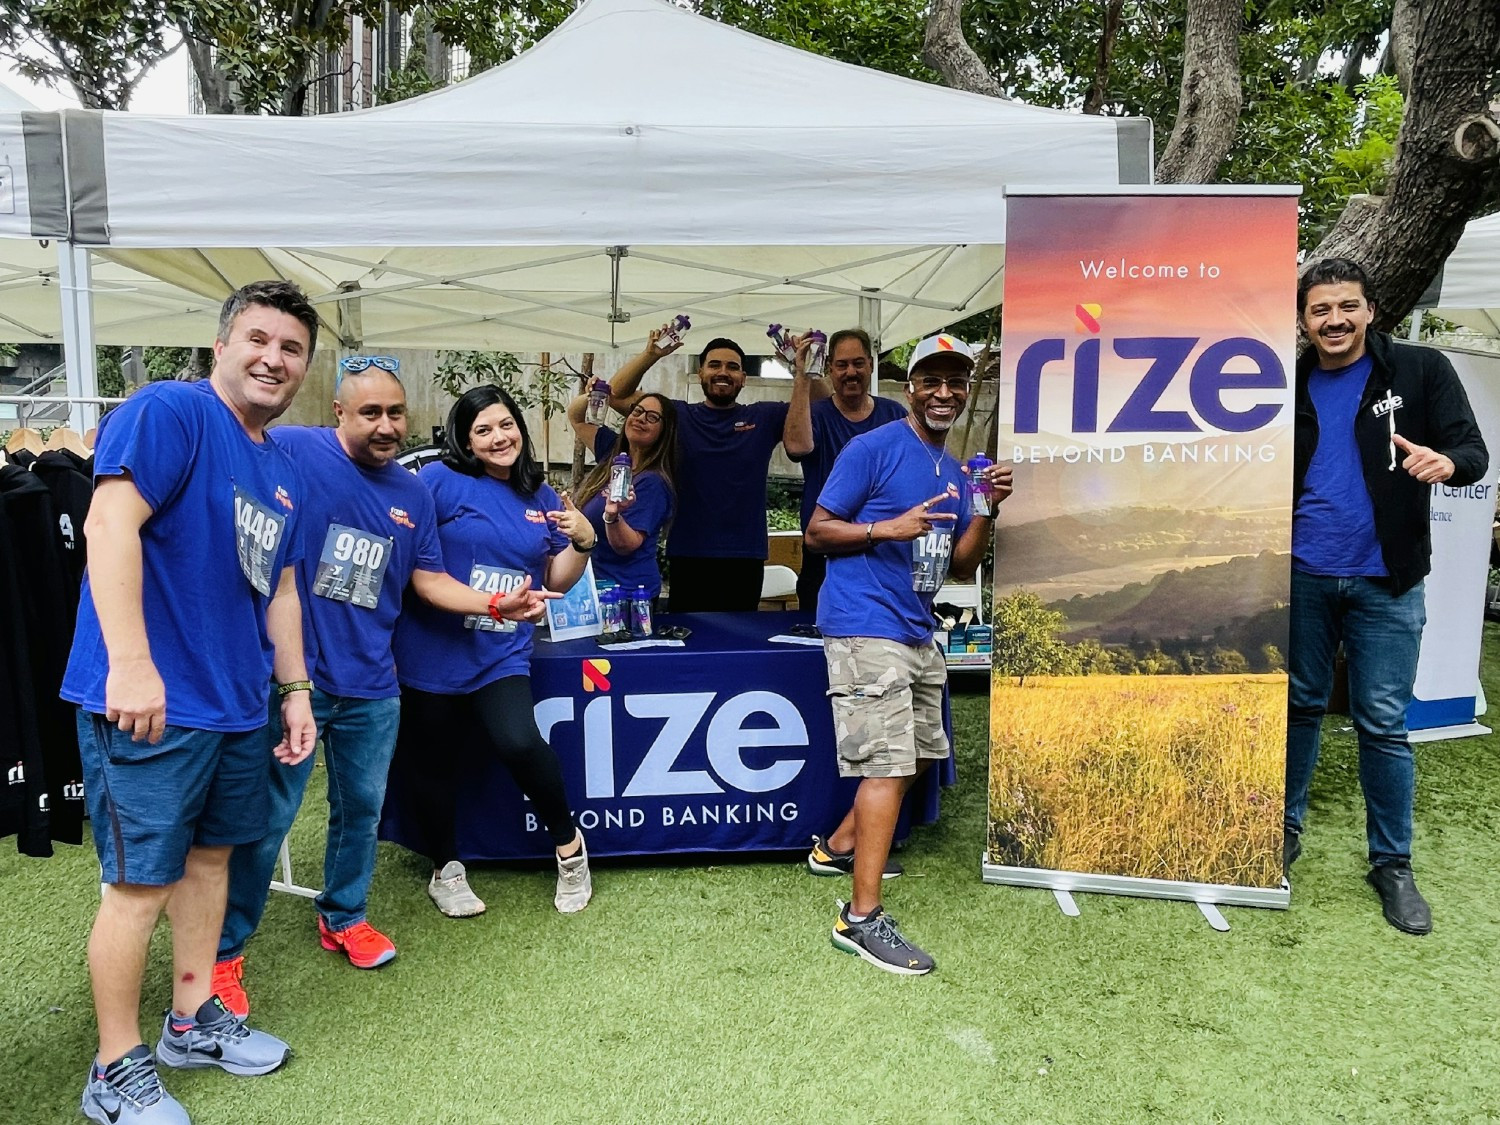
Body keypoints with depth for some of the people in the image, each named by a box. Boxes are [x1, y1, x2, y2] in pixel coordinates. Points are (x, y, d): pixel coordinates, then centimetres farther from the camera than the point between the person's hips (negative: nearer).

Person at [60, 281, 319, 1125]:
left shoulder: (284, 473, 14)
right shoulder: (169, 412, -11)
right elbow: (111, 523, -22)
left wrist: (296, 687, 16)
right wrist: (131, 663, -27)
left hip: (238, 704, 8)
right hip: (152, 702, -8)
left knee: (210, 855, 18)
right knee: (142, 881, 2)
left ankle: (194, 1020, 35)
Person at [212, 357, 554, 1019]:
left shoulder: (413, 493, 8)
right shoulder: (289, 451, -10)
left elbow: (429, 580, 12)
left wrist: (499, 605, -1)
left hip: (371, 684, 5)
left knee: (361, 808, 17)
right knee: (267, 817, 3)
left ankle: (343, 917, 40)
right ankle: (223, 951, 22)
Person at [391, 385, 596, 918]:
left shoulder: (541, 498, 9)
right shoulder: (440, 480, -6)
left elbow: (557, 581, 13)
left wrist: (583, 541, -5)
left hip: (502, 654, 2)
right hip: (433, 652, -1)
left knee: (518, 742, -21)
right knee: (434, 763, 12)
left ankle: (569, 845, 4)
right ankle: (445, 870, 36)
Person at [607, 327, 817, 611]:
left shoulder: (764, 417, 8)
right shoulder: (678, 415, 6)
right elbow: (617, 396, 3)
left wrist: (803, 374, -14)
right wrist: (650, 355, -11)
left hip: (746, 559, 1)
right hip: (688, 556, 0)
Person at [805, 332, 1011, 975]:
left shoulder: (954, 472, 16)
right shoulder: (873, 449, -7)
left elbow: (961, 566, 13)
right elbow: (816, 531, -9)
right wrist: (887, 528, -22)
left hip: (917, 633, 9)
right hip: (866, 626, -9)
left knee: (920, 755, 19)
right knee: (888, 765, -13)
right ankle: (862, 918, -9)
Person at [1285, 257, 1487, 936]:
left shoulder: (1421, 371, -1)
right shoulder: (1289, 387, 6)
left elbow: (1474, 451, -6)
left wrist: (1448, 461, -30)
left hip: (1385, 582, -2)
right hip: (1302, 576, 2)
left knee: (1384, 724, 3)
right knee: (1299, 705, 11)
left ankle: (1393, 864, 16)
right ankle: (1285, 828, 27)